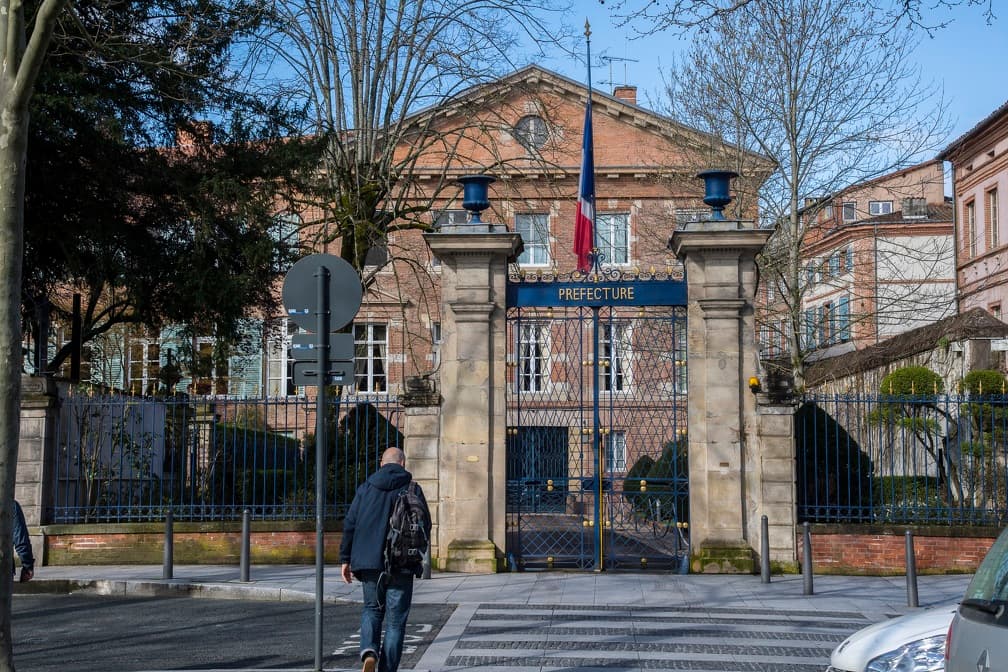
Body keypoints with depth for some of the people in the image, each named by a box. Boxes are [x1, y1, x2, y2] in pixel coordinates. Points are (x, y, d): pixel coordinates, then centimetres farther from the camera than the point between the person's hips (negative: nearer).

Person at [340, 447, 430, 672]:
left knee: (372, 609, 18)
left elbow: (349, 525, 4)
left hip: (369, 561, 2)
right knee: (396, 619, 6)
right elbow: (425, 526, 1)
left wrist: (346, 559, 9)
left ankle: (369, 651, -7)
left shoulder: (365, 488, 6)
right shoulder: (412, 489, 0)